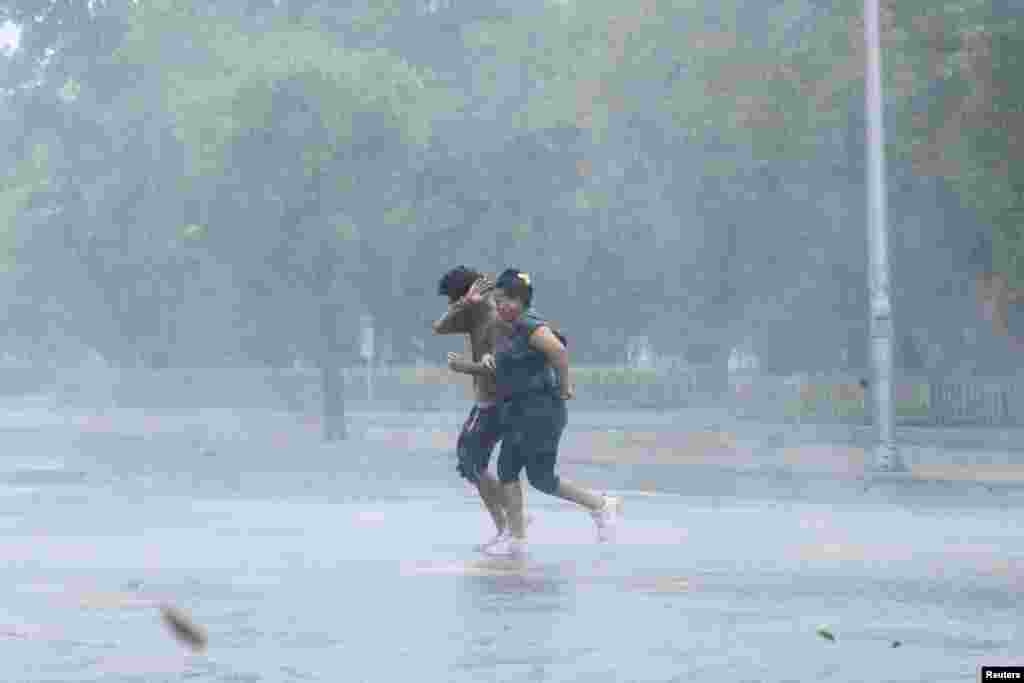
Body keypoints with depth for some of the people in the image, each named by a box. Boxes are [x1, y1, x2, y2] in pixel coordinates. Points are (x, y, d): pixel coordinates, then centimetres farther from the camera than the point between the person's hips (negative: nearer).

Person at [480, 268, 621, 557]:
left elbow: (558, 350, -33)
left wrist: (564, 386, -22)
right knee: (507, 470, 7)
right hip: (520, 413, 10)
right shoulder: (511, 329, 13)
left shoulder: (529, 326, -19)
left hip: (540, 412, -10)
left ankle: (601, 505, 12)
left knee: (541, 479, -2)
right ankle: (516, 538, 11)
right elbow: (504, 357, 31)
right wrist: (488, 357, 7)